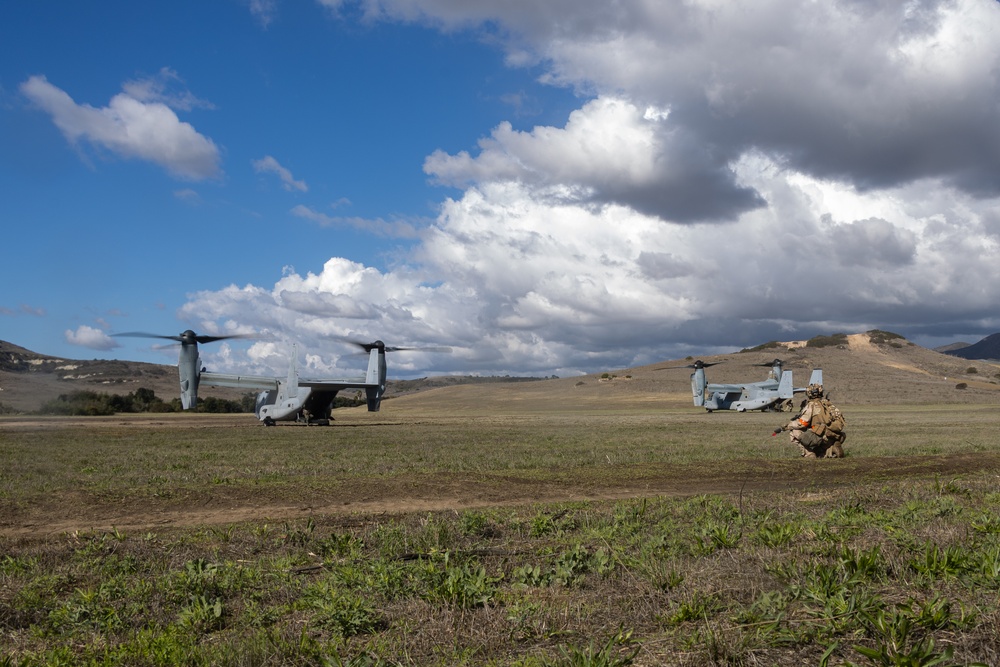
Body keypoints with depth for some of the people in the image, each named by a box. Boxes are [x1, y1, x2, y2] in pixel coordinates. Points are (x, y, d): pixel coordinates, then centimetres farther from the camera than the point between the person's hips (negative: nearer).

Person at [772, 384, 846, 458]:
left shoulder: (811, 405, -4)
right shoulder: (828, 404, 16)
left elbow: (800, 424, -10)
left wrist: (783, 428, -1)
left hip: (822, 437, -7)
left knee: (794, 432, 1)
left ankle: (809, 454, -4)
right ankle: (832, 451, 2)